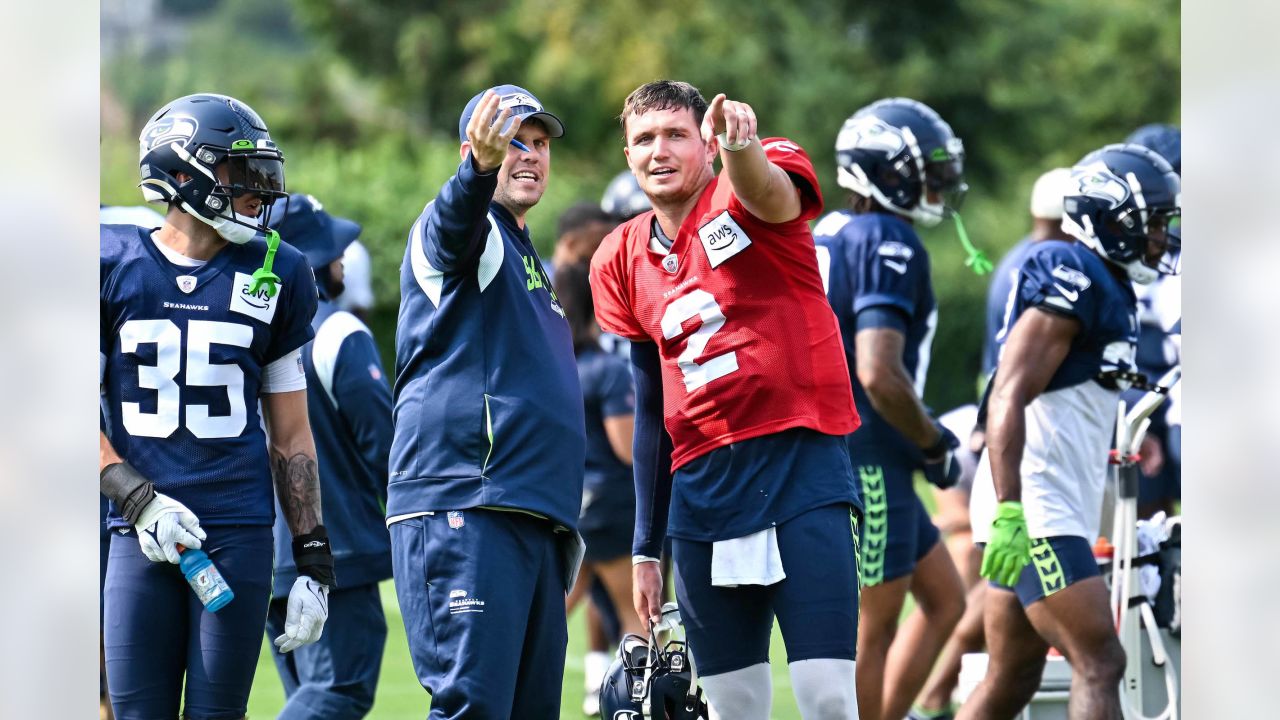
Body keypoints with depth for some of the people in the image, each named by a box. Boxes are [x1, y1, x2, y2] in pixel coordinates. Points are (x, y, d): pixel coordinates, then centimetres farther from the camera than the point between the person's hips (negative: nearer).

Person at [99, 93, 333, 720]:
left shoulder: (276, 276, 9)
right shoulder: (113, 265, 3)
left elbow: (291, 435, 13)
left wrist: (314, 562, 9)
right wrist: (138, 500, -10)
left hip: (239, 528, 1)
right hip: (143, 532, -1)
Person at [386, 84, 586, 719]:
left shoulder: (525, 261, 26)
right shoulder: (473, 236, -1)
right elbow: (453, 227, -28)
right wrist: (483, 167, -50)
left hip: (533, 522, 9)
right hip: (463, 508, -9)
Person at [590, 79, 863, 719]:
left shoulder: (745, 202, -3)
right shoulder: (624, 259, 12)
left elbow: (766, 192, -31)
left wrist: (739, 145, -55)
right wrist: (646, 547, 19)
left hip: (800, 463, -5)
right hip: (702, 490, 5)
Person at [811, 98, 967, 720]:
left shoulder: (822, 235, 13)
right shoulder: (889, 244, -16)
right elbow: (879, 374, -26)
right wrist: (933, 444, -11)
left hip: (823, 452, 10)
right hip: (866, 463, -10)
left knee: (944, 602, 16)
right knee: (872, 630, -1)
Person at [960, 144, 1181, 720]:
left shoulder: (1106, 287, 18)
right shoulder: (1072, 279, -13)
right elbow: (1008, 399, -21)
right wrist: (1009, 513, -28)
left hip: (1054, 514, 10)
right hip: (1032, 514, -10)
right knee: (1099, 666, -13)